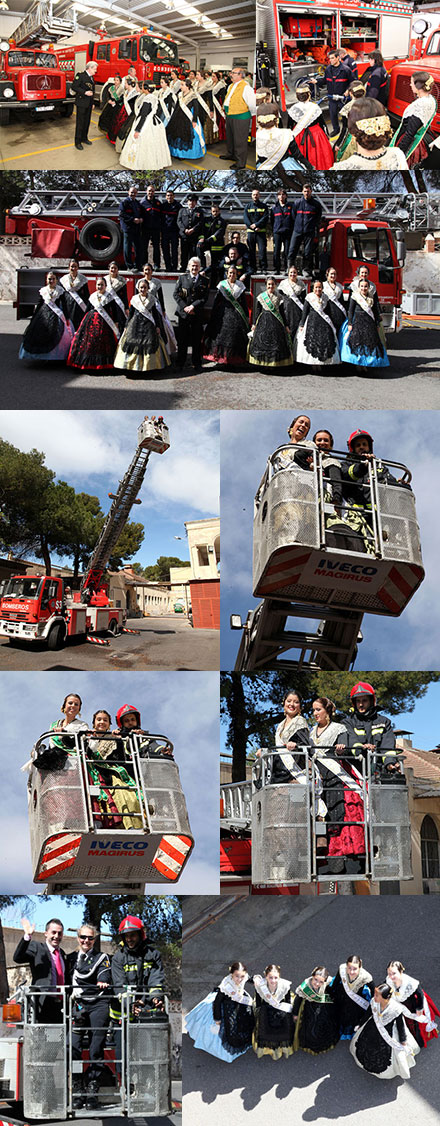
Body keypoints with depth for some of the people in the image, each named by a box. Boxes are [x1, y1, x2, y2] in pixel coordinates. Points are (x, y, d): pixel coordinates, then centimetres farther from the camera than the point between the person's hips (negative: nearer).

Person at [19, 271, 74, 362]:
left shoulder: (60, 290, 0)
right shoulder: (43, 290, 8)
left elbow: (64, 305, 1)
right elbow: (39, 304, 14)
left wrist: (67, 318, -2)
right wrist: (34, 316, 14)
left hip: (57, 315, -3)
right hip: (44, 314, 3)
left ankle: (54, 357, 3)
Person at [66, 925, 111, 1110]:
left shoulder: (102, 958, 10)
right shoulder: (71, 958, 19)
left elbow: (104, 975, -7)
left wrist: (103, 983, -28)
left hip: (98, 1005, -2)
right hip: (78, 1005, 2)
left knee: (96, 1050, -6)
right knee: (74, 1048, -9)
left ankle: (92, 1093, -1)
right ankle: (77, 1092, -3)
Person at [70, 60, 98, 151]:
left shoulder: (91, 77, 14)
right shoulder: (80, 75, -12)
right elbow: (73, 86, -17)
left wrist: (92, 103, 20)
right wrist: (85, 92, -22)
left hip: (89, 103, 8)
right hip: (81, 102, -8)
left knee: (87, 122, 14)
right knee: (80, 122, -4)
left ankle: (84, 138, 27)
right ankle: (77, 142, 1)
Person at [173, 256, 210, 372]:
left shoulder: (204, 281, 5)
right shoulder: (182, 278, 5)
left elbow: (205, 298, -3)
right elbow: (176, 294, 0)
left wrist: (193, 306, -15)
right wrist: (185, 307, -11)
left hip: (198, 314, 0)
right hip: (183, 313, 0)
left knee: (197, 340, 4)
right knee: (182, 340, 2)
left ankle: (196, 363, 13)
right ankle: (180, 364, 9)